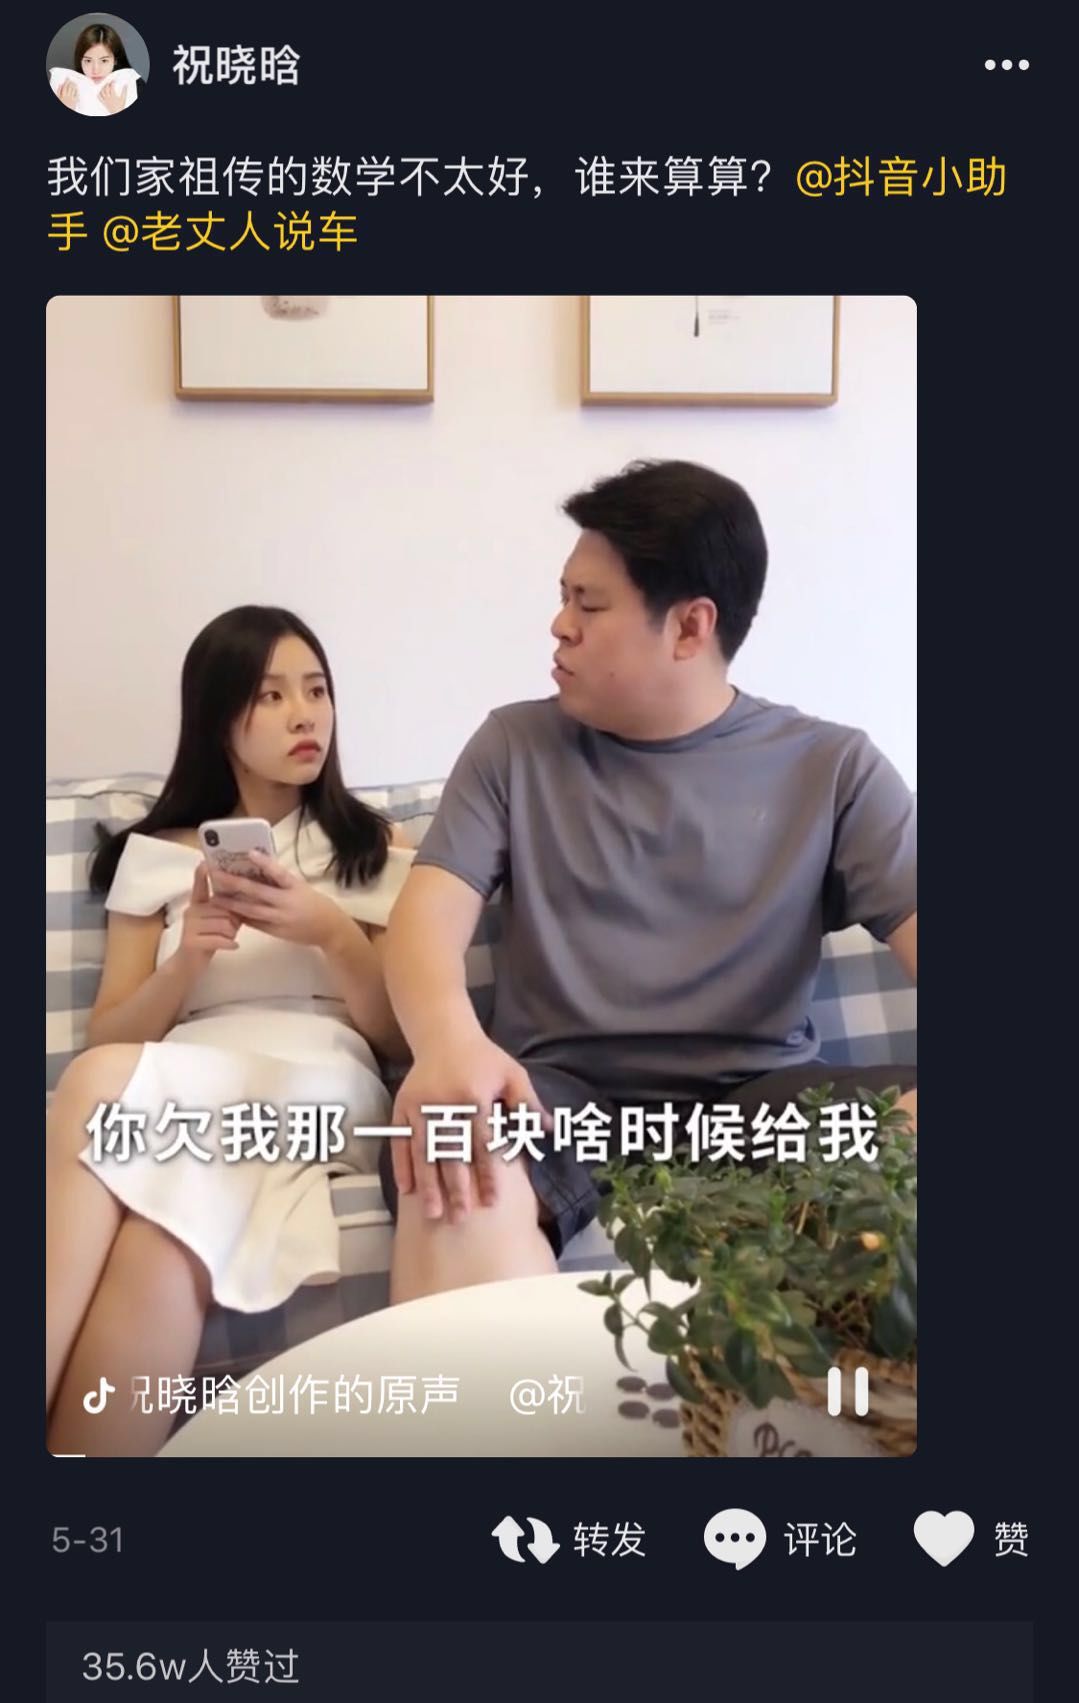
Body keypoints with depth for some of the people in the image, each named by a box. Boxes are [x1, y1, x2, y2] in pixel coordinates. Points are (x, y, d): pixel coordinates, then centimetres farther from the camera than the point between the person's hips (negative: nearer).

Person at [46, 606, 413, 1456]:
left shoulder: (377, 847, 17)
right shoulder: (155, 855, 20)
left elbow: (403, 1038, 11)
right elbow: (109, 1038, 15)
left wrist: (331, 933, -7)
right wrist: (186, 959, -5)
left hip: (320, 1091, -2)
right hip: (176, 1094, 2)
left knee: (103, 1089, -35)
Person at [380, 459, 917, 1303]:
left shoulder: (831, 767, 10)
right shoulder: (516, 747, 12)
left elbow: (910, 927, -2)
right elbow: (431, 912, 0)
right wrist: (447, 1038, -25)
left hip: (759, 1094, 1)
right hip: (561, 1089, 0)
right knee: (454, 1173, -36)